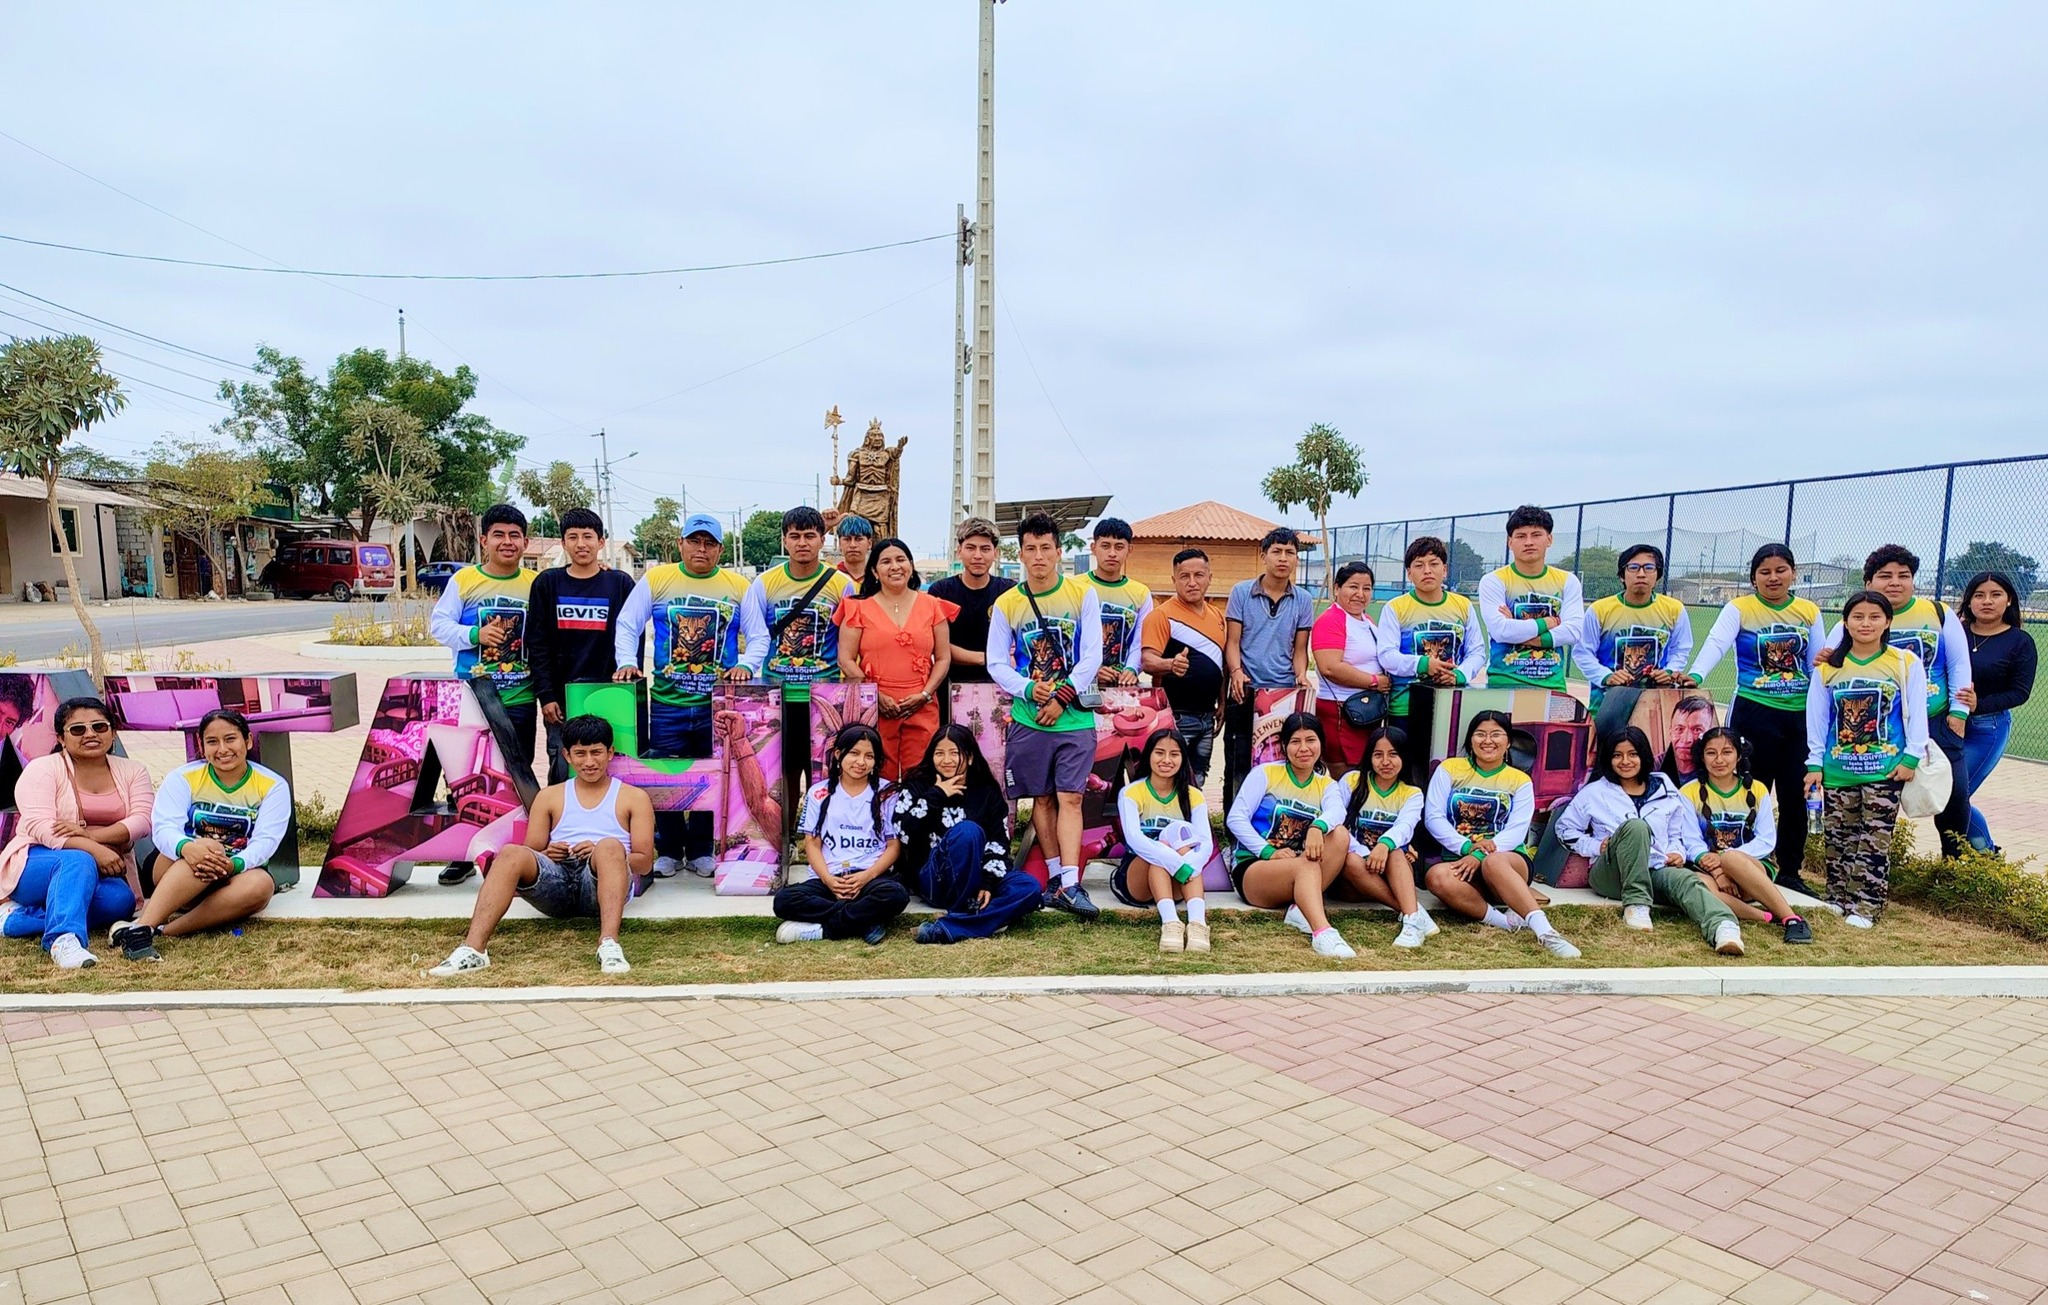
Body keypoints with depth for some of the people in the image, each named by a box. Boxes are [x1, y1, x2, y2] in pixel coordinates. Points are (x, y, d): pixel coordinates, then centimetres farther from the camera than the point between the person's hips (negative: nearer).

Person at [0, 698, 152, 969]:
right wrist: (93, 849, -32)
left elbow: (142, 820, -8)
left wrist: (90, 833, -26)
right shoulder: (42, 769, -3)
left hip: (100, 874, 3)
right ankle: (64, 939, -52)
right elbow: (39, 826, -17)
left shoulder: (132, 771, 7)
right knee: (78, 861, -38)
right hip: (37, 865, -3)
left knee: (120, 899, -32)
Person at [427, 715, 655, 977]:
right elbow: (530, 856, 18)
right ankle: (473, 948, -40)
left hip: (603, 885, -2)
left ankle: (609, 943, -51)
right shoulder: (549, 796, 22)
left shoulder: (634, 797, 15)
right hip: (555, 881, 2)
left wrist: (600, 853, -11)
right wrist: (547, 854, -6)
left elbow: (645, 862, 7)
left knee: (610, 846, -35)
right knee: (512, 853, -27)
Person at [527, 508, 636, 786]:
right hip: (560, 699, 1)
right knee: (562, 772, 2)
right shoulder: (547, 583, 5)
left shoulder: (620, 583, 4)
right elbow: (536, 644, 4)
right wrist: (545, 695, -4)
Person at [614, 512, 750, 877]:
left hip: (720, 704, 0)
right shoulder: (656, 579, 5)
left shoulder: (739, 587, 6)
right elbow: (626, 626, 5)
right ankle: (668, 850, 19)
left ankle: (702, 850, 20)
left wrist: (745, 665, -10)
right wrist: (627, 661, -10)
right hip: (667, 702, 0)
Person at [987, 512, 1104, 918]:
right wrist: (1029, 690, -14)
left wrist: (1062, 696, -12)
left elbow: (1092, 656, -4)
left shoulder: (1083, 595, 0)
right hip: (1028, 717, 2)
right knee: (1042, 799, 7)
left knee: (1070, 798, -7)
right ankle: (1057, 877, 17)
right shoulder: (1006, 605, 2)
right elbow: (996, 663, 2)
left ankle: (1070, 884, -10)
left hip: (1075, 717, -1)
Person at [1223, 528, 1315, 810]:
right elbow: (1232, 641, 1)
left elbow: (1299, 648, 10)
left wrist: (1301, 675, -9)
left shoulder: (1303, 600, 7)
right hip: (1246, 692, -1)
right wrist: (1236, 672, -16)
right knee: (1238, 766, 2)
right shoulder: (1241, 592, 2)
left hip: (1286, 693, 1)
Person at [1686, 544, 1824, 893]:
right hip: (1754, 714, -3)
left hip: (1800, 715, 4)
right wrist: (1695, 674, -38)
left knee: (1796, 796, 6)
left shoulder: (1809, 611, 8)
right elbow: (1716, 644, -21)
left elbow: (1816, 665, 15)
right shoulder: (1739, 609, -4)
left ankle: (1789, 872, 19)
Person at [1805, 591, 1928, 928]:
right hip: (1837, 770, 2)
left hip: (1886, 770, -2)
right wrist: (1815, 763, 5)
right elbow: (1816, 718, 7)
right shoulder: (1828, 666, 3)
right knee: (1837, 838, 8)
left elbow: (1916, 714, 1)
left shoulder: (1906, 663, -1)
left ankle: (1865, 907, 3)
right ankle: (1837, 900, 19)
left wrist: (1911, 757, -5)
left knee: (1875, 842, -2)